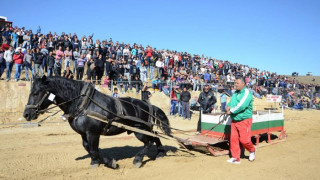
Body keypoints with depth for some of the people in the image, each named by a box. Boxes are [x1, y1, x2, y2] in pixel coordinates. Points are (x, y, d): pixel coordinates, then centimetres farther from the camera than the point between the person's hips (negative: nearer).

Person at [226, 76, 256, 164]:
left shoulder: (247, 93, -11)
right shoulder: (235, 93, 13)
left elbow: (241, 106, -21)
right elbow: (231, 102, 15)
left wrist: (231, 111, -13)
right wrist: (228, 106, -8)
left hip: (244, 120, -7)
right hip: (234, 120, 7)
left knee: (244, 140, -5)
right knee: (233, 139, 4)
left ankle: (252, 150, 26)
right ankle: (235, 158, 14)